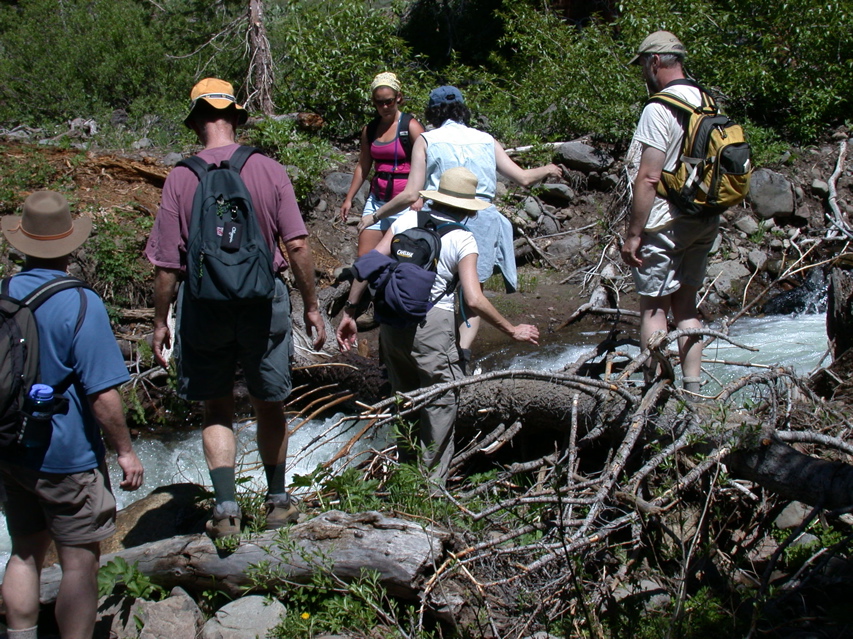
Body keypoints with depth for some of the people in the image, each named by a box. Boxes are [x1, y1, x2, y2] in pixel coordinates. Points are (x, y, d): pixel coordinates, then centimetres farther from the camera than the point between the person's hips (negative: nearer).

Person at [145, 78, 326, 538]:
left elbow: (167, 264, -6)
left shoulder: (181, 179, -8)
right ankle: (277, 501, 29)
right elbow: (297, 246, -7)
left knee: (216, 409, 13)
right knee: (269, 405, 16)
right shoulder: (269, 171, -7)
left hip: (204, 305, -1)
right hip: (263, 302, 1)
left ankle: (226, 508, 6)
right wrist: (311, 306, 3)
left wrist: (160, 323, 5)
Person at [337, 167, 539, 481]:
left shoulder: (407, 219, 8)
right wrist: (512, 331, -1)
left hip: (391, 322, 5)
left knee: (402, 395, 21)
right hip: (431, 325, -5)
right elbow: (474, 300, -12)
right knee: (441, 402, 9)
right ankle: (433, 481, 13)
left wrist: (349, 311, 10)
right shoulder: (463, 239, -3)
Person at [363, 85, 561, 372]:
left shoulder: (426, 140, 4)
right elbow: (523, 177, 13)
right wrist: (547, 170, 34)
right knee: (472, 299, 12)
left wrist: (375, 216, 9)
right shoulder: (486, 141, 11)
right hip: (482, 218, 2)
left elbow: (411, 194, -3)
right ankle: (464, 349, -11)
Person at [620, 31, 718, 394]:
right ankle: (693, 390, 15)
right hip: (706, 222, 8)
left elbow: (648, 178, -19)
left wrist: (632, 234, -15)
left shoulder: (659, 109, -15)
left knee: (654, 307, 1)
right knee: (686, 305, 14)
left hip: (666, 224, -8)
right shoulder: (708, 103, 8)